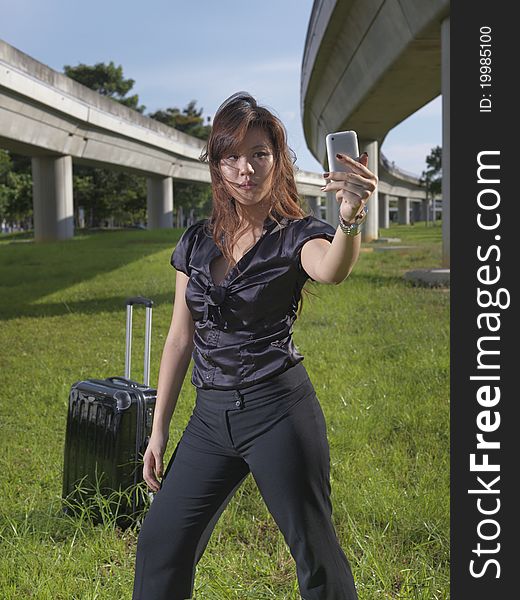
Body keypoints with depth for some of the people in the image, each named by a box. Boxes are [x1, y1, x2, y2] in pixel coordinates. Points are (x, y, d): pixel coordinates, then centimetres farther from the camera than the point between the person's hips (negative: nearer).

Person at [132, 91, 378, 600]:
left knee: (315, 555, 1)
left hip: (278, 410, -5)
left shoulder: (296, 235, -5)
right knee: (160, 545, 10)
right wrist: (159, 430, 11)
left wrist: (350, 217, -53)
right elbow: (181, 337, 12)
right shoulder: (197, 241, 9)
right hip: (210, 415, 5)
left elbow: (332, 271, -31)